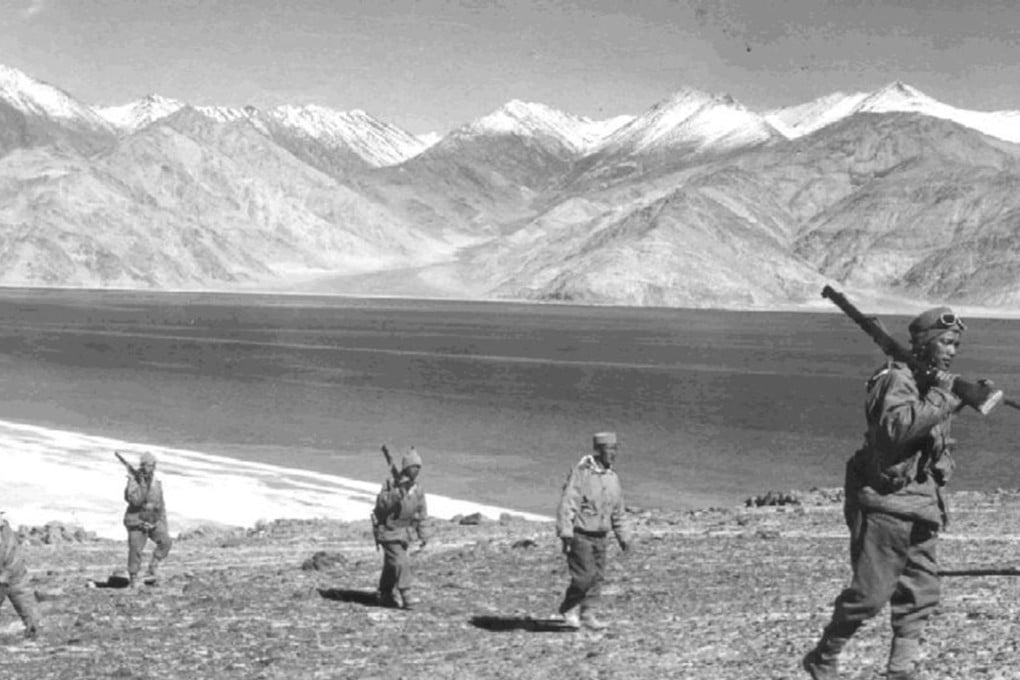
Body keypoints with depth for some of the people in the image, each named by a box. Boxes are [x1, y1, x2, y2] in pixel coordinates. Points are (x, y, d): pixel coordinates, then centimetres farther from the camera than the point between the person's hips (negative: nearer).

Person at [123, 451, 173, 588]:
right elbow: (135, 500, -27)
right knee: (135, 551, -5)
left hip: (154, 521, 4)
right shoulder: (133, 481, -12)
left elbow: (161, 505, 15)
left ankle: (152, 570, -8)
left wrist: (164, 524, 13)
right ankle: (133, 579, 12)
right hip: (137, 522, -4)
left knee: (165, 541, -16)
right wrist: (142, 484, -30)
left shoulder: (157, 483, 6)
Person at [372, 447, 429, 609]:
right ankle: (407, 597, -15)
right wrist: (397, 493, -33)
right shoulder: (390, 484, -13)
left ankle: (385, 595, 29)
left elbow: (422, 514, 7)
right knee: (400, 563, -15)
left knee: (391, 565, 16)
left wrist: (424, 535, 3)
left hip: (405, 532, 6)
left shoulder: (418, 490, 2)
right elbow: (381, 504, -22)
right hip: (389, 531, -6)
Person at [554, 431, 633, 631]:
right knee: (584, 576, -10)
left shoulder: (613, 478, 9)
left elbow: (618, 512, 19)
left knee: (597, 577, 6)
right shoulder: (581, 473, -14)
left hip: (599, 537, 7)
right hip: (580, 535, -7)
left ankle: (588, 614, 16)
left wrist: (624, 537, 17)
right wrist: (565, 533, -22)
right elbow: (567, 504, -17)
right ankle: (569, 609, 10)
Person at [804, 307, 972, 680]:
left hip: (921, 508, 9)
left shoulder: (935, 382, 15)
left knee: (921, 593, 6)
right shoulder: (896, 380, -13)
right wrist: (939, 397, -26)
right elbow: (898, 428, -31)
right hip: (886, 503, -9)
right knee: (870, 593, -6)